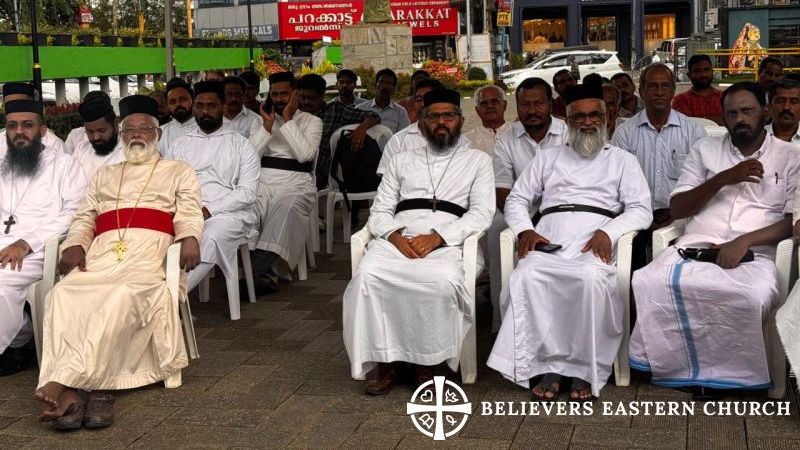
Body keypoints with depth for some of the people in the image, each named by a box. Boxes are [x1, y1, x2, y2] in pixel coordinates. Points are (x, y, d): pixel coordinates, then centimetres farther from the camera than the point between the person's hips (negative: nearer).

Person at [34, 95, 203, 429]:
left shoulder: (179, 172, 23)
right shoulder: (104, 175, 34)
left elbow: (189, 214, 8)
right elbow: (84, 219, 25)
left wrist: (190, 238, -16)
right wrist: (75, 245, 2)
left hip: (149, 260, -3)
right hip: (100, 259, 4)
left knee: (123, 297, -38)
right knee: (62, 295, -30)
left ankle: (65, 381, -42)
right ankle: (93, 387, -40)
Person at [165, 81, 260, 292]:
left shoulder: (241, 145, 12)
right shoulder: (179, 145, 22)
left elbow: (247, 193, 0)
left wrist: (209, 210, -12)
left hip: (227, 213, -3)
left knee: (212, 237, -38)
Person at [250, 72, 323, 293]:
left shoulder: (312, 121, 14)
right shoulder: (263, 120, 24)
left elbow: (305, 154, -5)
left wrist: (288, 120, -2)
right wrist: (267, 129, 3)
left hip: (295, 183, -3)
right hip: (263, 180, 3)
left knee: (285, 208, -38)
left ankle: (256, 272, -40)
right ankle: (267, 273, -35)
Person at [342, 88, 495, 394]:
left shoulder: (477, 160, 17)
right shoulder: (402, 160, 25)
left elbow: (481, 213, 3)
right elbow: (379, 212, 16)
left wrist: (437, 237, -13)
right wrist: (395, 236, -8)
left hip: (447, 240, -2)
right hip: (398, 238, 2)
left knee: (445, 280, -38)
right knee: (367, 275, -32)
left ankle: (426, 361, -17)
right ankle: (383, 361, -19)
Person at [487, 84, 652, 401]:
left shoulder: (622, 160, 20)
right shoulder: (547, 157, 27)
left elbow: (640, 209, 8)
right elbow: (516, 199, 23)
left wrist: (607, 232, -12)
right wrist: (524, 230, 0)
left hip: (594, 245, -2)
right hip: (548, 243, 2)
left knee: (593, 278, -38)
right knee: (524, 278, -33)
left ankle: (585, 368, -24)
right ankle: (549, 363, -23)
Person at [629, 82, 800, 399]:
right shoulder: (705, 150, 18)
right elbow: (677, 208, 9)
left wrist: (744, 241, -14)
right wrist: (724, 178, -5)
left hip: (753, 255, -2)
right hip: (695, 247, 2)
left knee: (755, 297, -38)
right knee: (647, 283, -30)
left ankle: (728, 372, -12)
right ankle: (680, 366, -14)